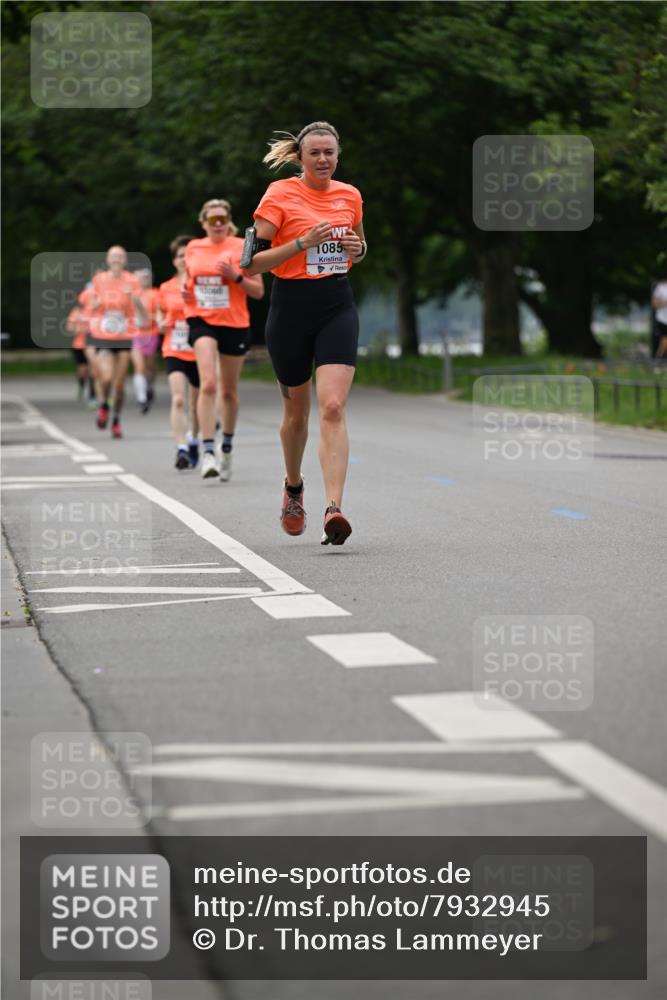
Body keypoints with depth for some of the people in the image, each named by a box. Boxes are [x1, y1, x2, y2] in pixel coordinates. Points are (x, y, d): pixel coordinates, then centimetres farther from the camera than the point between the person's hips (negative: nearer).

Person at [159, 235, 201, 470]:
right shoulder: (166, 288, 4)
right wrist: (163, 323, -3)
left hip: (199, 352, 0)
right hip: (174, 352, 0)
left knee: (197, 404, 12)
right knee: (178, 400, -18)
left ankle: (193, 440, 39)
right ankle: (181, 449, -22)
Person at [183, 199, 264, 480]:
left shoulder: (242, 247, -1)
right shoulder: (193, 249, 7)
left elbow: (258, 291, 1)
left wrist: (236, 276, -15)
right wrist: (186, 293, 1)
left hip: (235, 324, 0)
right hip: (202, 321, 0)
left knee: (229, 390, 11)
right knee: (208, 384, -20)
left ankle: (227, 449, 31)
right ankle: (208, 451, -25)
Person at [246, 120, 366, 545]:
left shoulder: (350, 195, 8)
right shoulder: (280, 195, -5)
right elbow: (254, 261, -9)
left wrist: (357, 248, 1)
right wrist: (303, 242, -20)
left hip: (338, 307, 2)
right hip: (291, 308, -2)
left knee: (333, 407, -15)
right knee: (297, 410, 12)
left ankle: (334, 510, -23)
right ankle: (294, 486, 40)